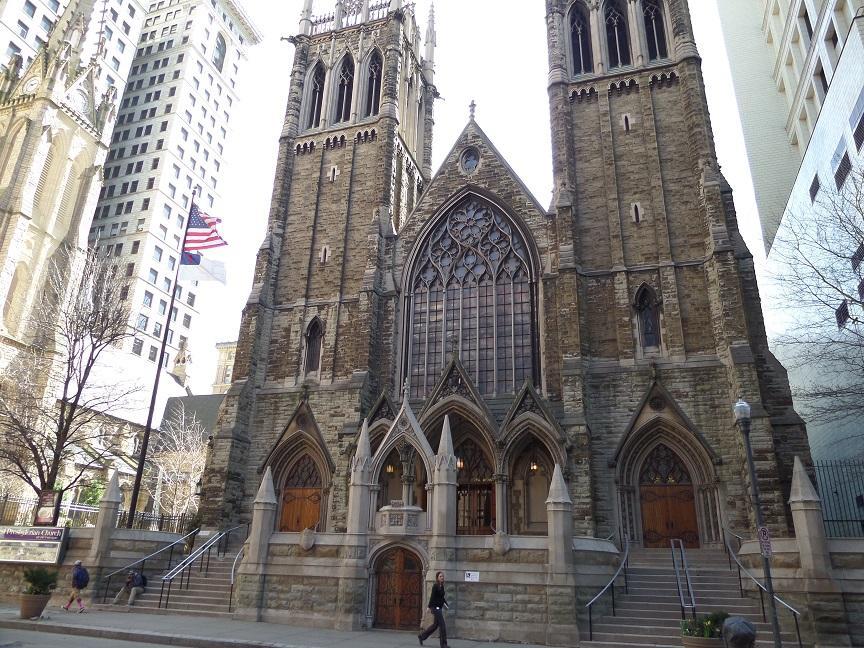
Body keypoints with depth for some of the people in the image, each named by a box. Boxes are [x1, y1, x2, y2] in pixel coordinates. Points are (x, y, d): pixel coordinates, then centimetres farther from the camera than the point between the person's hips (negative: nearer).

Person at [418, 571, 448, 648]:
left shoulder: (442, 586, 10)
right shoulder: (435, 586, -14)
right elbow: (432, 597, -19)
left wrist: (446, 605, 11)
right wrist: (429, 607, -22)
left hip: (439, 608, 9)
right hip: (435, 607, -9)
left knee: (436, 625, 17)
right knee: (442, 625, -7)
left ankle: (421, 636, 30)